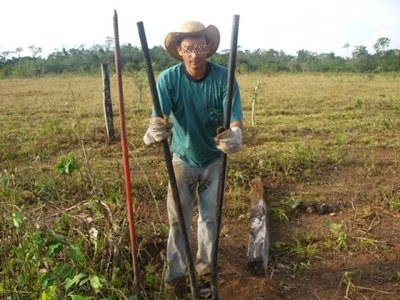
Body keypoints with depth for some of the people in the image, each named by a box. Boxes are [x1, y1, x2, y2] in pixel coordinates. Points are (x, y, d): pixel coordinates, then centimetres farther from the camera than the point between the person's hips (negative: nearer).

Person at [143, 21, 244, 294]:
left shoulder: (224, 77, -21)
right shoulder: (168, 78, -19)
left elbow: (236, 119, -26)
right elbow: (160, 116, -28)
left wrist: (236, 134, -50)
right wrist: (154, 130, -52)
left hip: (214, 159, 0)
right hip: (183, 158, 0)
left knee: (211, 216, 13)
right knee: (178, 218, 5)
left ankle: (206, 265, 33)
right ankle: (176, 270, 22)